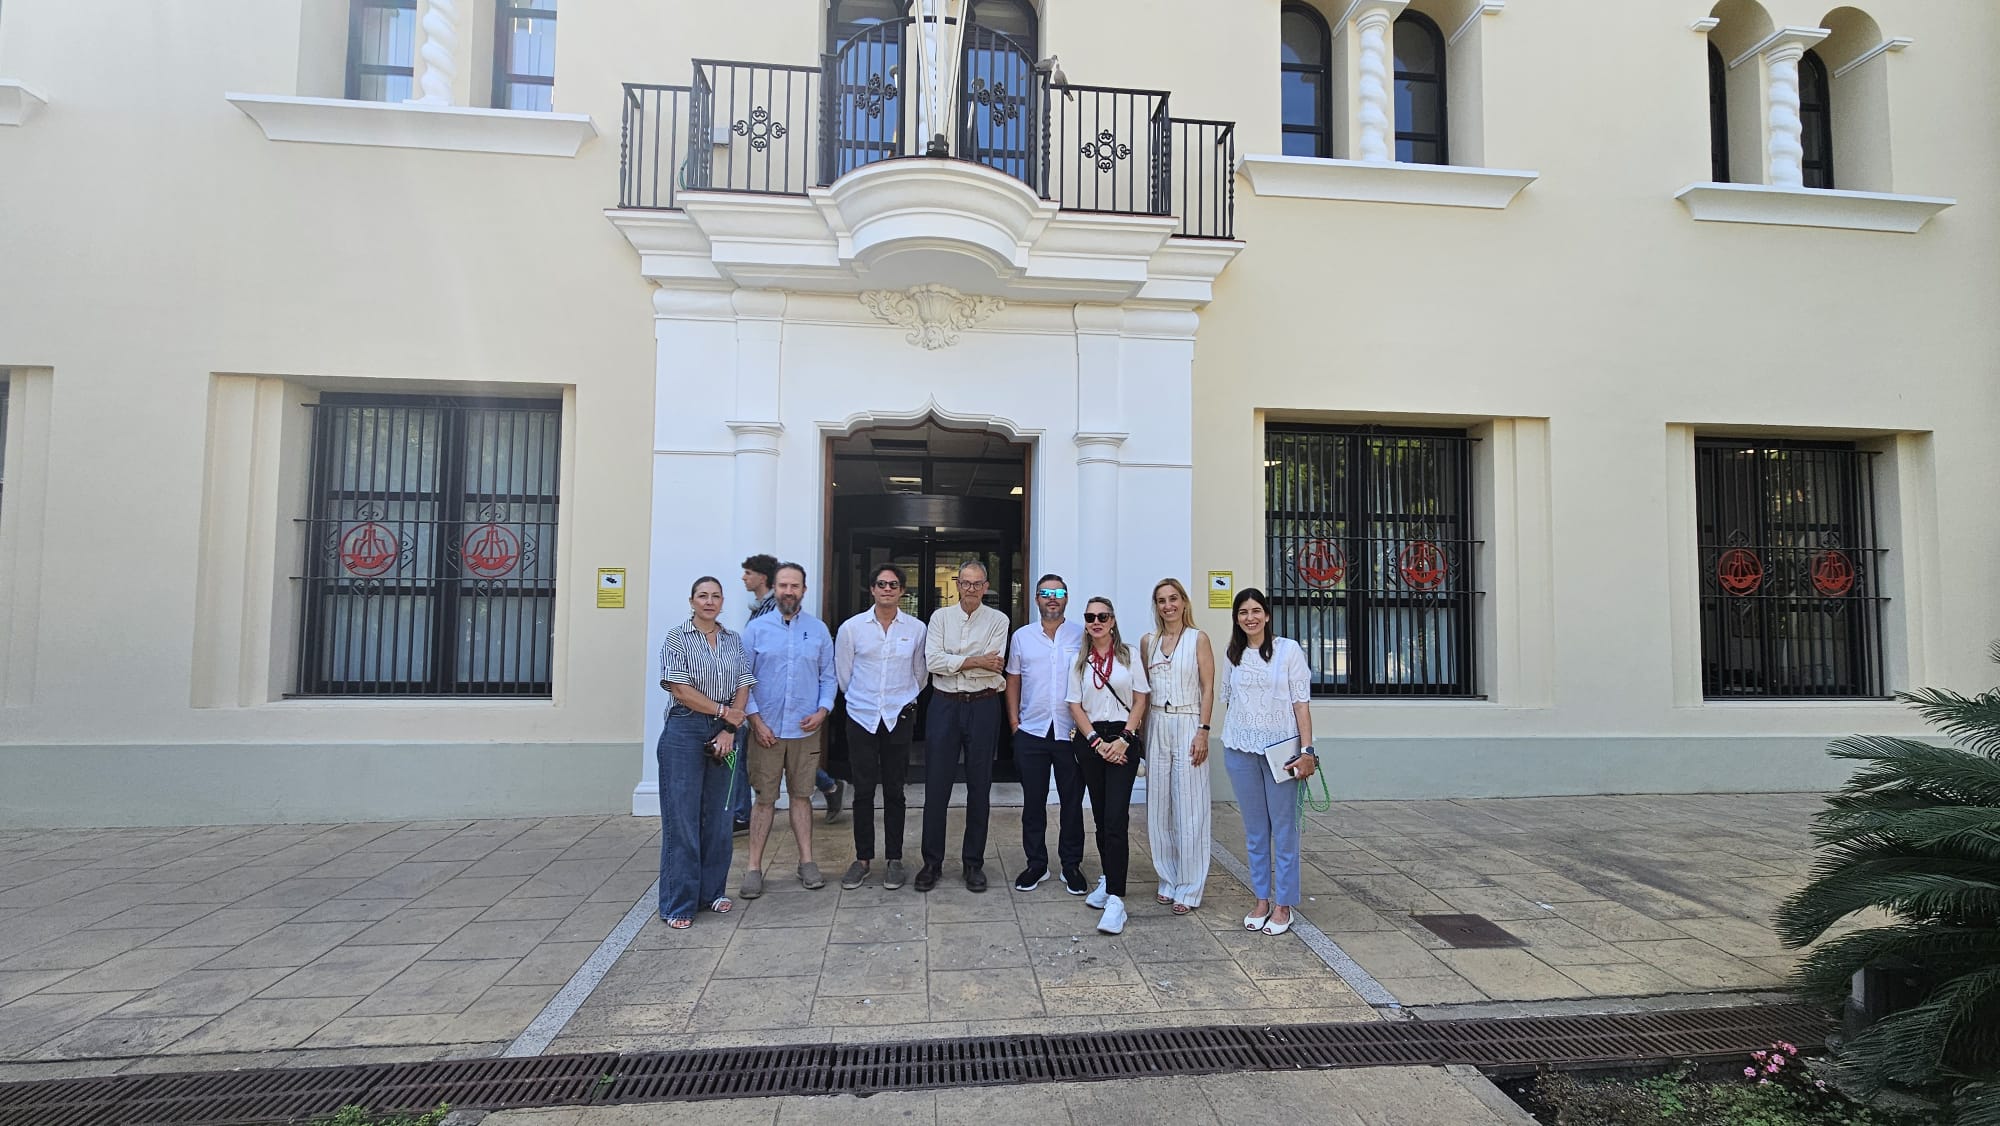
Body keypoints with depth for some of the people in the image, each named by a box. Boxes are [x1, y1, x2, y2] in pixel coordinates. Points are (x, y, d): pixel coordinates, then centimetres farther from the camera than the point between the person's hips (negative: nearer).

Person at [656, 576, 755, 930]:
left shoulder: (734, 640, 10)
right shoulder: (677, 638, -2)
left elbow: (743, 688, 5)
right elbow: (681, 690, -10)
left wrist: (729, 730, -7)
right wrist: (725, 711, -8)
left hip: (723, 734, 4)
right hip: (685, 732, -4)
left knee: (717, 816, 10)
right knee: (682, 817, -1)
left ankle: (712, 891, 23)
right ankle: (678, 904, 8)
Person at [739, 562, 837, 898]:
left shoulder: (818, 630, 5)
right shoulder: (756, 629, 0)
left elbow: (828, 677, 8)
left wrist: (823, 710, -6)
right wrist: (755, 720, -8)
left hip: (806, 729, 1)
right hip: (766, 730, -1)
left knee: (802, 795, 10)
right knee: (765, 798, 3)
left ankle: (806, 862, 19)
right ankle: (754, 867, 12)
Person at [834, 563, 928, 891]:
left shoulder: (916, 629, 0)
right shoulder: (851, 627, -2)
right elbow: (842, 674, 8)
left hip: (899, 718, 0)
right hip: (862, 717, 0)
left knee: (894, 791, 7)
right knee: (863, 791, 6)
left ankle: (895, 860, 17)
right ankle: (862, 858, 19)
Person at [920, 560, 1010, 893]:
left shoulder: (998, 620, 1)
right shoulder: (941, 616, 5)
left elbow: (992, 668, -11)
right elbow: (933, 661, -8)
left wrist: (954, 662, -10)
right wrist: (975, 660, -12)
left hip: (983, 706, -1)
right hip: (944, 705, 1)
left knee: (980, 787, 8)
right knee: (936, 786, 4)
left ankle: (974, 863, 21)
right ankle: (932, 862, 17)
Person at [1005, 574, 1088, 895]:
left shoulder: (1082, 636, 1)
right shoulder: (1022, 636, 6)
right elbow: (1013, 680, 11)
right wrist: (1014, 720, 3)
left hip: (1072, 732, -1)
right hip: (1031, 732, 1)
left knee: (1072, 801, 7)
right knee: (1033, 802, 8)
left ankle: (1072, 865, 21)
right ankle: (1036, 864, 21)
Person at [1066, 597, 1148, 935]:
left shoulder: (1129, 655, 4)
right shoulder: (1079, 662, 10)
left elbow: (1140, 701, 1)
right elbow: (1075, 706, 5)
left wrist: (1123, 739, -10)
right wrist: (1096, 741, -8)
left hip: (1123, 740, -3)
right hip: (1091, 740, 3)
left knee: (1115, 818, -12)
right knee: (1100, 815, 11)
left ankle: (1115, 899, -13)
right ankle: (1108, 879, 28)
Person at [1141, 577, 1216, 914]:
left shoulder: (1198, 639, -1)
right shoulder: (1148, 642, 10)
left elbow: (1208, 689, -5)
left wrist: (1203, 731, -12)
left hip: (1188, 726, -4)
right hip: (1157, 727, 4)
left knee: (1188, 810, -2)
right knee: (1159, 808, 8)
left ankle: (1189, 889, 7)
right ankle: (1168, 880, 21)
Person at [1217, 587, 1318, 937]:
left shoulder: (1288, 650, -2)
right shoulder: (1234, 656, 9)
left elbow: (1301, 702, -5)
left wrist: (1307, 749, -11)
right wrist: (1228, 740, 7)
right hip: (1240, 751, 4)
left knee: (1284, 828, 1)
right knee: (1254, 829, 10)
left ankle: (1283, 905, 12)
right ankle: (1261, 900, 20)